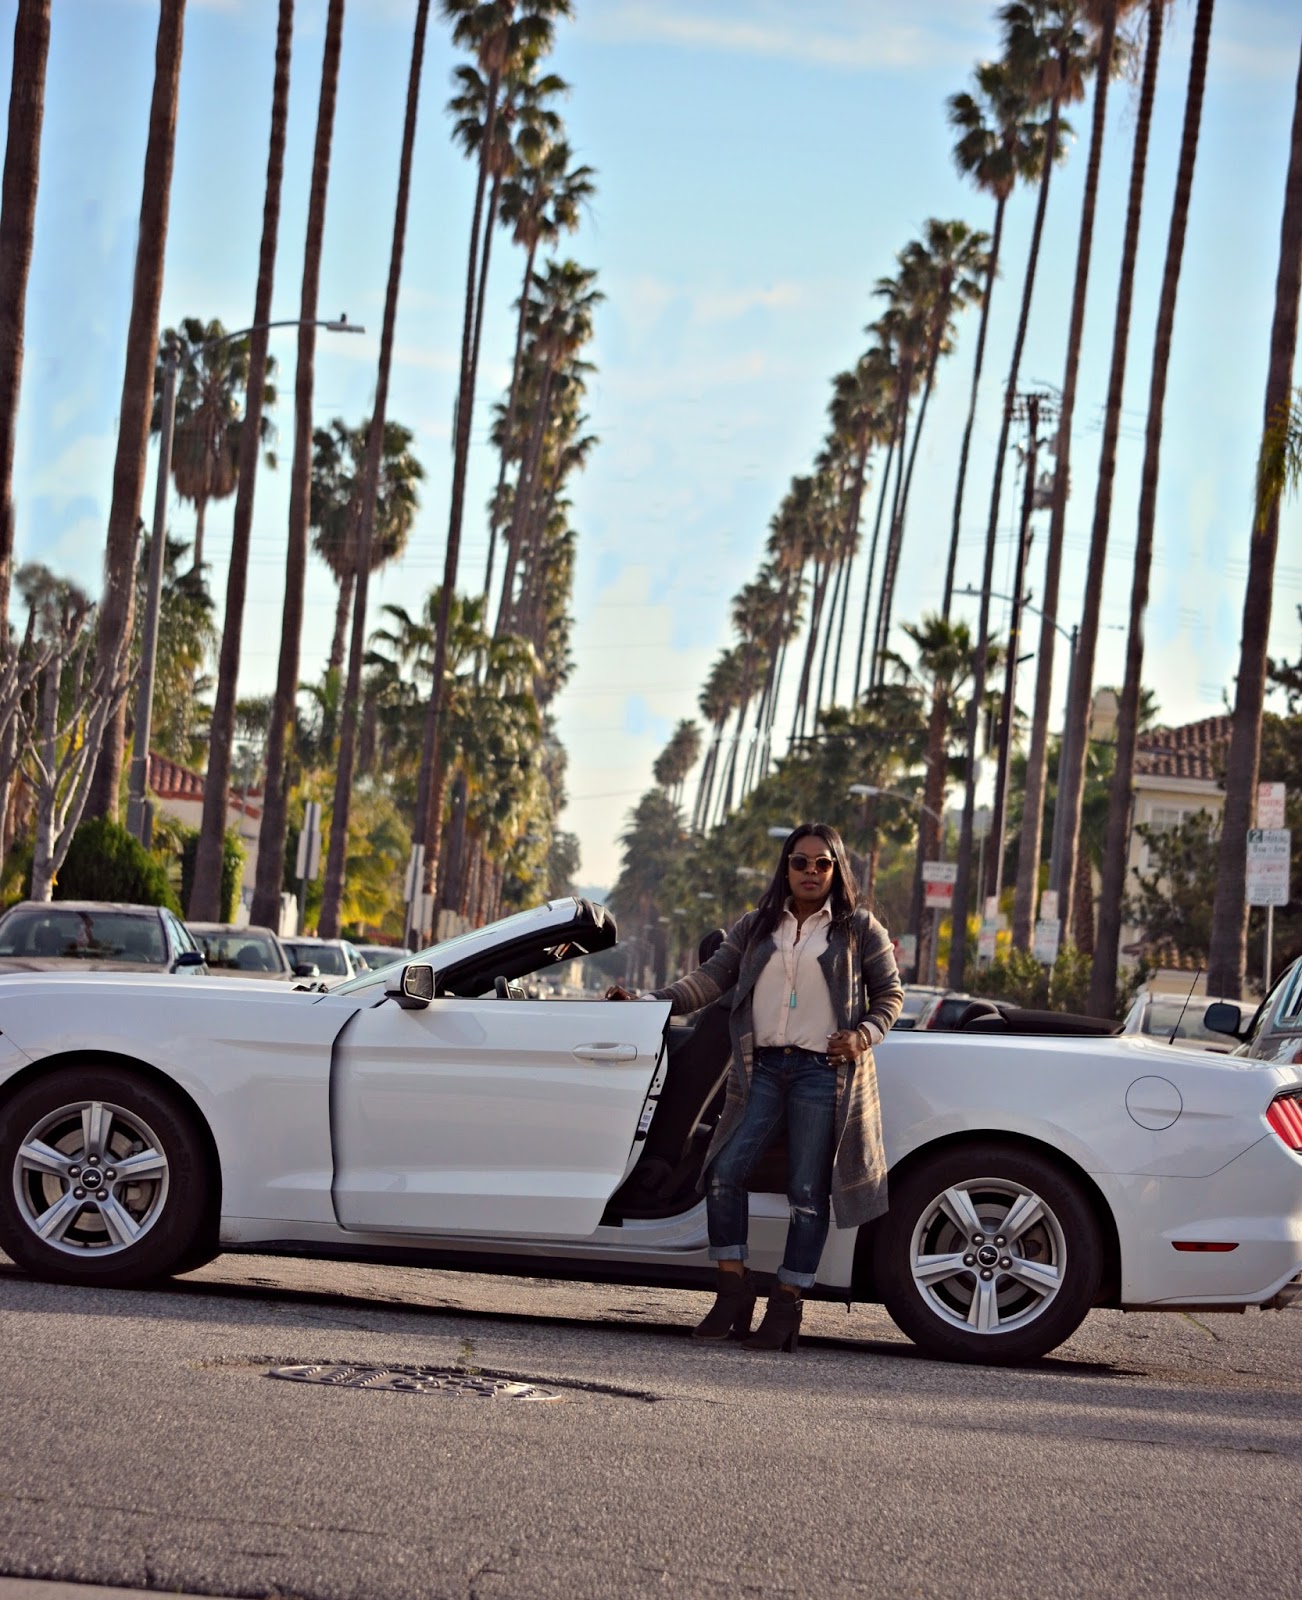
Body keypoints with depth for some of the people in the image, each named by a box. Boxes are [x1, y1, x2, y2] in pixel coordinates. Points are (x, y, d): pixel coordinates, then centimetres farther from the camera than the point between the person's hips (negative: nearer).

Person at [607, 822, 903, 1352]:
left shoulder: (859, 929, 6)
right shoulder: (757, 927, 13)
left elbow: (889, 993, 9)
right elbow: (712, 977, 8)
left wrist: (865, 1034, -9)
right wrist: (651, 1001, -4)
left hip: (823, 1071, -3)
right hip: (762, 1067, 3)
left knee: (808, 1191, -3)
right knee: (723, 1173, -8)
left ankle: (786, 1307, 4)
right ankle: (734, 1289, 2)